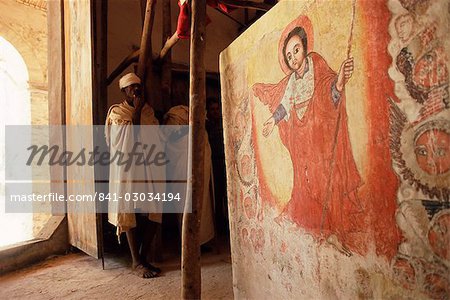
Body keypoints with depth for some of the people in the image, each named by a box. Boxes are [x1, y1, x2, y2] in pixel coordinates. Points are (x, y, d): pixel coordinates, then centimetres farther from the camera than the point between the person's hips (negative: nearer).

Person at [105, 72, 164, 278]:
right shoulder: (116, 112, 1)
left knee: (152, 214, 3)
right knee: (131, 214, 1)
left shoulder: (148, 110, 15)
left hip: (149, 168, 5)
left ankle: (143, 258, 18)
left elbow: (156, 138, 12)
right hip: (127, 168, -4)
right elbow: (131, 138, -11)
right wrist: (137, 111, -9)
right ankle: (136, 262, 12)